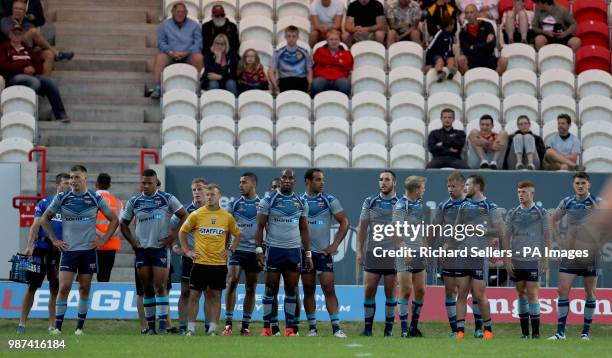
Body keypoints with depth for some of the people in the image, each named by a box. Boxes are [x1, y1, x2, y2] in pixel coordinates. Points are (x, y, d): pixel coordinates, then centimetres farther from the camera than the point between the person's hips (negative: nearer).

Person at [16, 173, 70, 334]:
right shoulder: (45, 203, 5)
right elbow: (36, 225, 0)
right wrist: (29, 246, -11)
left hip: (61, 252, 1)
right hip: (41, 249, -1)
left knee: (55, 290, 3)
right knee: (32, 286, 0)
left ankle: (52, 326, 10)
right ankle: (22, 323, 4)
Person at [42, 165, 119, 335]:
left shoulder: (96, 199, 1)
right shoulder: (62, 198, 1)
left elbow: (114, 220, 9)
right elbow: (44, 219, 10)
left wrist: (103, 239, 1)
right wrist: (54, 240, 3)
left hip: (88, 250, 1)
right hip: (68, 250, -1)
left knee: (85, 288, 4)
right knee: (64, 287, -8)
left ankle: (80, 327, 11)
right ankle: (57, 327, -4)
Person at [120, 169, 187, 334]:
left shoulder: (167, 199, -1)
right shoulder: (134, 201, 7)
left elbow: (184, 216, 2)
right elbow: (124, 223, 16)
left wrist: (173, 236, -5)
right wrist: (132, 241, 3)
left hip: (161, 248, -3)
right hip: (142, 249, 3)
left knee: (160, 287, -10)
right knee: (147, 288, 5)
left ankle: (163, 325, -11)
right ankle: (150, 326, 9)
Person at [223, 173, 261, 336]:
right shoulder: (234, 205, 6)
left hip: (255, 251, 0)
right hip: (237, 249, 0)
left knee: (251, 288, 4)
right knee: (232, 281, -16)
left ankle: (245, 325, 11)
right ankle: (228, 323, -13)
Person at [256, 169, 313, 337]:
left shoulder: (301, 202, 10)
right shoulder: (268, 200, -1)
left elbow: (304, 229, 14)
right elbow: (260, 226, -2)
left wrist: (308, 253, 9)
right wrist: (259, 249, -11)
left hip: (294, 250, 3)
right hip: (274, 250, -3)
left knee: (291, 289, 3)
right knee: (271, 289, -1)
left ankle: (290, 328, 7)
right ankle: (266, 327, 2)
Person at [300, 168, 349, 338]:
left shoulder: (330, 200, 1)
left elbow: (344, 222, 2)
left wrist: (335, 245, -4)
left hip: (324, 252, -2)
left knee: (329, 289, -8)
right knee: (308, 290, 5)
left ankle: (336, 327, -10)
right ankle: (312, 327, 11)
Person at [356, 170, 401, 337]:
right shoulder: (370, 202, 7)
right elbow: (362, 227, 7)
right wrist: (359, 250, 0)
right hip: (372, 253, 1)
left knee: (390, 292, 3)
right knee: (369, 290, -2)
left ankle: (389, 328, 9)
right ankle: (367, 328, 5)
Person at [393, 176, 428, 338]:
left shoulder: (420, 205, 14)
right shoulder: (400, 206, -9)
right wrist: (404, 250, -21)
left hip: (419, 253, 7)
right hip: (405, 256, -7)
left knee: (420, 291, 6)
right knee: (405, 292, -5)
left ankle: (414, 327, 14)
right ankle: (404, 329, -1)